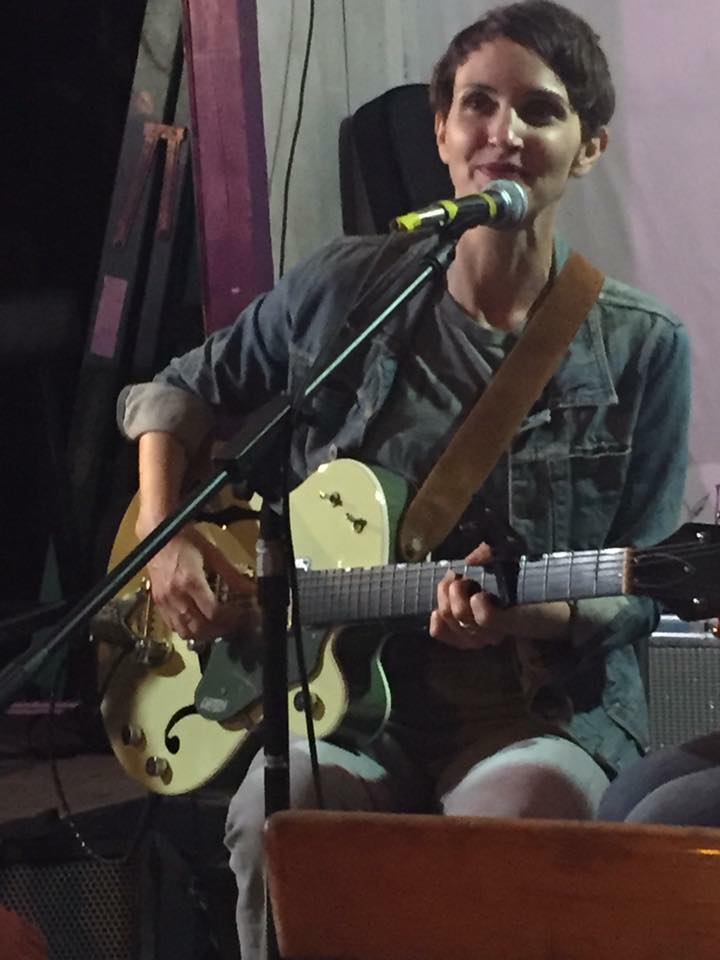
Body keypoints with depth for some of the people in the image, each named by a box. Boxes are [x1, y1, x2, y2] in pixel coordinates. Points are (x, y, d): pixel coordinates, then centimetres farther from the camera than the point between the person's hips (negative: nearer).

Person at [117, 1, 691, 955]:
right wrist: (165, 537, 2)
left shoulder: (641, 349, 1)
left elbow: (638, 589, 3)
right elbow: (180, 390, 19)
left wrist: (528, 612, -18)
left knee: (526, 807, -37)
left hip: (550, 706, -1)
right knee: (278, 815, -33)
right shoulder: (344, 289, 5)